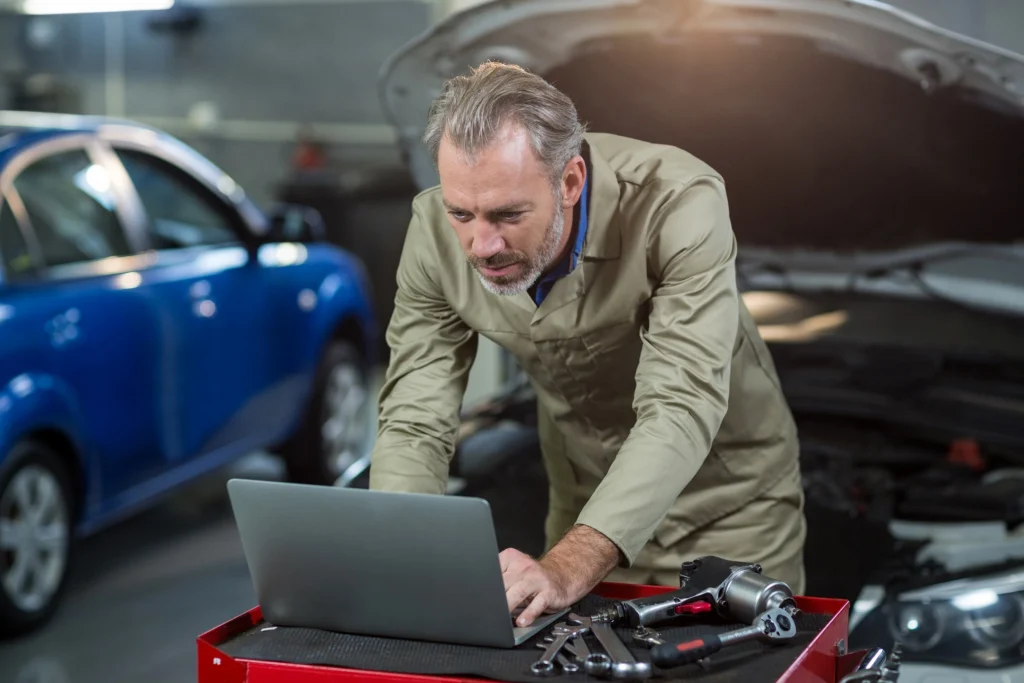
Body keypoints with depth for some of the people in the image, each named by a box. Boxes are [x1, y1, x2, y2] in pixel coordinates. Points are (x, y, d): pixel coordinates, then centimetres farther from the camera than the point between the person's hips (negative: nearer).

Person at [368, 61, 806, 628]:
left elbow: (680, 410, -39)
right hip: (586, 503, 3)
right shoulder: (435, 231, -20)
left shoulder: (678, 203, -32)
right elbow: (415, 421, -17)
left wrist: (569, 568, -52)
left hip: (727, 501, -2)